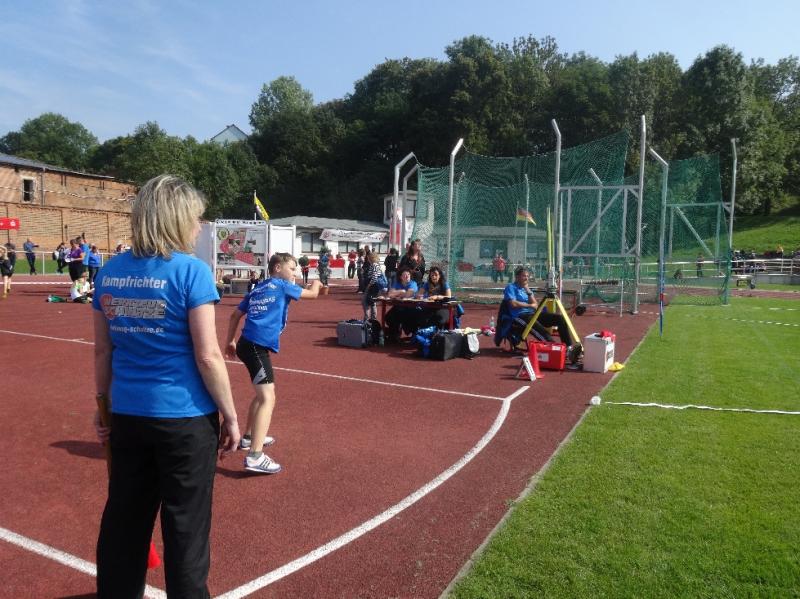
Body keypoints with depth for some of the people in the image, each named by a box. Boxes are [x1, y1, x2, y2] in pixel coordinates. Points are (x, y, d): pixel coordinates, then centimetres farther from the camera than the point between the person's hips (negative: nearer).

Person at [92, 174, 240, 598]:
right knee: (185, 528, 10)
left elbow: (103, 349, 9)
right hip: (184, 419, -6)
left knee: (124, 521, 21)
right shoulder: (191, 271, -14)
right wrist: (230, 415, -6)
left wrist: (103, 403, 20)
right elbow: (207, 356, -15)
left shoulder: (109, 272, 3)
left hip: (127, 414, 6)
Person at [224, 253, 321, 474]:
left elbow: (235, 315, 24)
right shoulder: (282, 285, 1)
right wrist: (317, 283, 33)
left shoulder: (257, 290, 21)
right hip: (257, 347, -9)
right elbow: (312, 293, 11)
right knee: (268, 398, -15)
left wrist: (229, 341, 31)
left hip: (247, 344, 9)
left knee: (262, 393, 25)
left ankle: (249, 437, 37)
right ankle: (255, 456, -23)